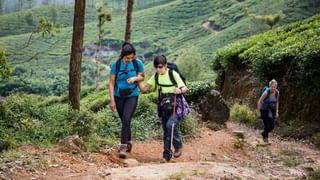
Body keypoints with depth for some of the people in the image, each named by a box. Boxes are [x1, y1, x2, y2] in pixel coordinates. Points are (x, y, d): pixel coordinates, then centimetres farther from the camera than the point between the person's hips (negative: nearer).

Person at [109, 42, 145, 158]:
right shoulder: (116, 65, -10)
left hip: (132, 96, -1)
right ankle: (128, 142, 36)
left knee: (126, 120, -17)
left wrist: (135, 78, -15)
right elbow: (111, 83, -6)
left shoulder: (138, 63, -9)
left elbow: (142, 77, 8)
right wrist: (112, 100, -10)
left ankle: (123, 147, -14)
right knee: (124, 121, 14)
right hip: (119, 96, 2)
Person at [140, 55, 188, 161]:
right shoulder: (156, 76, 3)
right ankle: (167, 155, 18)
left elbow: (185, 88, -10)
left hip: (175, 105, -5)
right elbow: (144, 89, 3)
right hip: (163, 107, 5)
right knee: (166, 130, 8)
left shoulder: (173, 74, -11)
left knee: (170, 125, -24)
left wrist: (180, 90, -32)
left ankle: (178, 146, -2)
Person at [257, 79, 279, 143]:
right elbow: (259, 102, -14)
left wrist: (277, 112, 6)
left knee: (272, 126, 2)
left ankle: (264, 133, 31)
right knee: (267, 125, -5)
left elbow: (277, 102, 8)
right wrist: (259, 111, -12)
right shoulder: (266, 92, -23)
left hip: (271, 111, 5)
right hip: (264, 110, -5)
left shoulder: (277, 93, -8)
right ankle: (265, 137, 23)